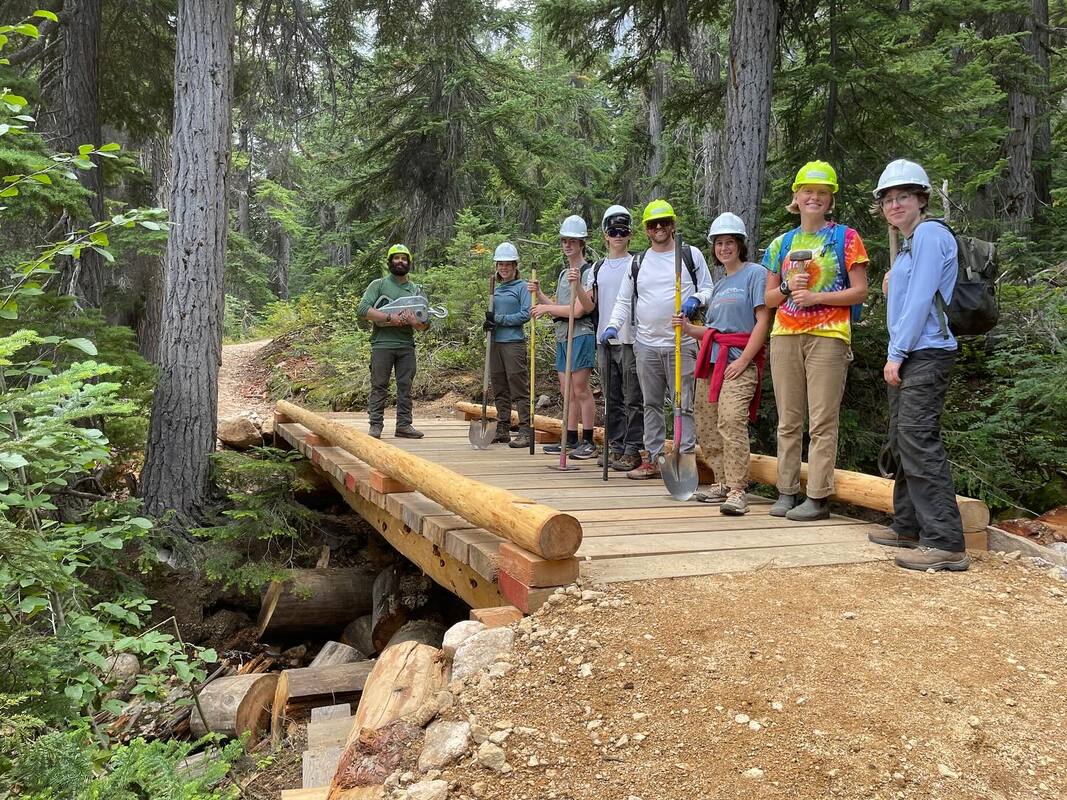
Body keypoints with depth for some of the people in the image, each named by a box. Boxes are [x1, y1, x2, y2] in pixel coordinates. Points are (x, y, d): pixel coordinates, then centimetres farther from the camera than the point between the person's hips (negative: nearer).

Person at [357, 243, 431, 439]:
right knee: (379, 386, 0)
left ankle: (404, 425, 10)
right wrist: (389, 318, -15)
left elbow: (425, 325, 11)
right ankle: (376, 425, 4)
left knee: (405, 386, 5)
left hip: (407, 346, 3)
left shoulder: (416, 290, 15)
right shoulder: (378, 285, 6)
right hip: (382, 344, -3)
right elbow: (362, 309, -8)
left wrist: (413, 322, -13)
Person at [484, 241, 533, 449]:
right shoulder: (496, 289, 17)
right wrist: (488, 323, 0)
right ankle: (503, 430, 18)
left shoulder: (522, 287, -2)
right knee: (499, 389, 10)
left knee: (519, 388, -8)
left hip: (514, 342, -7)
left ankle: (525, 432, -7)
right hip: (495, 342, 7)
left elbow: (525, 314, -11)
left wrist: (499, 319, -12)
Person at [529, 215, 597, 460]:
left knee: (580, 389, -8)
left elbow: (577, 310, -16)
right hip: (562, 336, 8)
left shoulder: (589, 271, -9)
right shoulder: (563, 272, 18)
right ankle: (571, 440, 16)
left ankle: (588, 442, -2)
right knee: (567, 390, 10)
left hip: (581, 335, -8)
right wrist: (539, 294, 7)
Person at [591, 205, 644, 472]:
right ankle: (615, 446, 18)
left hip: (630, 339, -5)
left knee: (633, 398, -4)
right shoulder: (598, 267, 15)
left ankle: (632, 449, 0)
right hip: (605, 340, 5)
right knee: (612, 397, 11)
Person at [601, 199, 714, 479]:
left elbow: (708, 289, 8)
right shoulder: (638, 262, 15)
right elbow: (624, 301, 17)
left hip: (681, 344, -4)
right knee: (651, 404, 10)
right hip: (647, 344, 4)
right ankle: (652, 459, 17)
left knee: (684, 404, -4)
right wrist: (613, 325, 0)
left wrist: (695, 300, -13)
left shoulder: (691, 255, 6)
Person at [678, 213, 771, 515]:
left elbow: (763, 322, -8)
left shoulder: (754, 273, 1)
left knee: (730, 420, -23)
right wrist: (687, 327, 7)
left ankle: (737, 490, -20)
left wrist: (743, 360, -15)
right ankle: (724, 482, 19)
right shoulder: (718, 285, 23)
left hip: (740, 360, -8)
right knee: (705, 425, 5)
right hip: (711, 360, 8)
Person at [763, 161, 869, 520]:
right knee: (788, 420, 6)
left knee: (822, 421, -5)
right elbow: (768, 298, 16)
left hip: (828, 336, -4)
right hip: (785, 336, 4)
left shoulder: (845, 238, 5)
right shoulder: (782, 243, 16)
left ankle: (818, 497, -2)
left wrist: (816, 297, -11)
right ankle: (786, 491, 12)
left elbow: (860, 292, -1)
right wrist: (788, 289, -4)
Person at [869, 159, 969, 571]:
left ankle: (946, 543, -15)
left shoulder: (929, 234, -9)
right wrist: (896, 355, 14)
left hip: (925, 354, -11)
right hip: (908, 356, 11)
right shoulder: (909, 243, 21)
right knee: (902, 441, 14)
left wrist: (896, 353, -16)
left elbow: (921, 299, -17)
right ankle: (909, 527, 23)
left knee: (919, 442, -15)